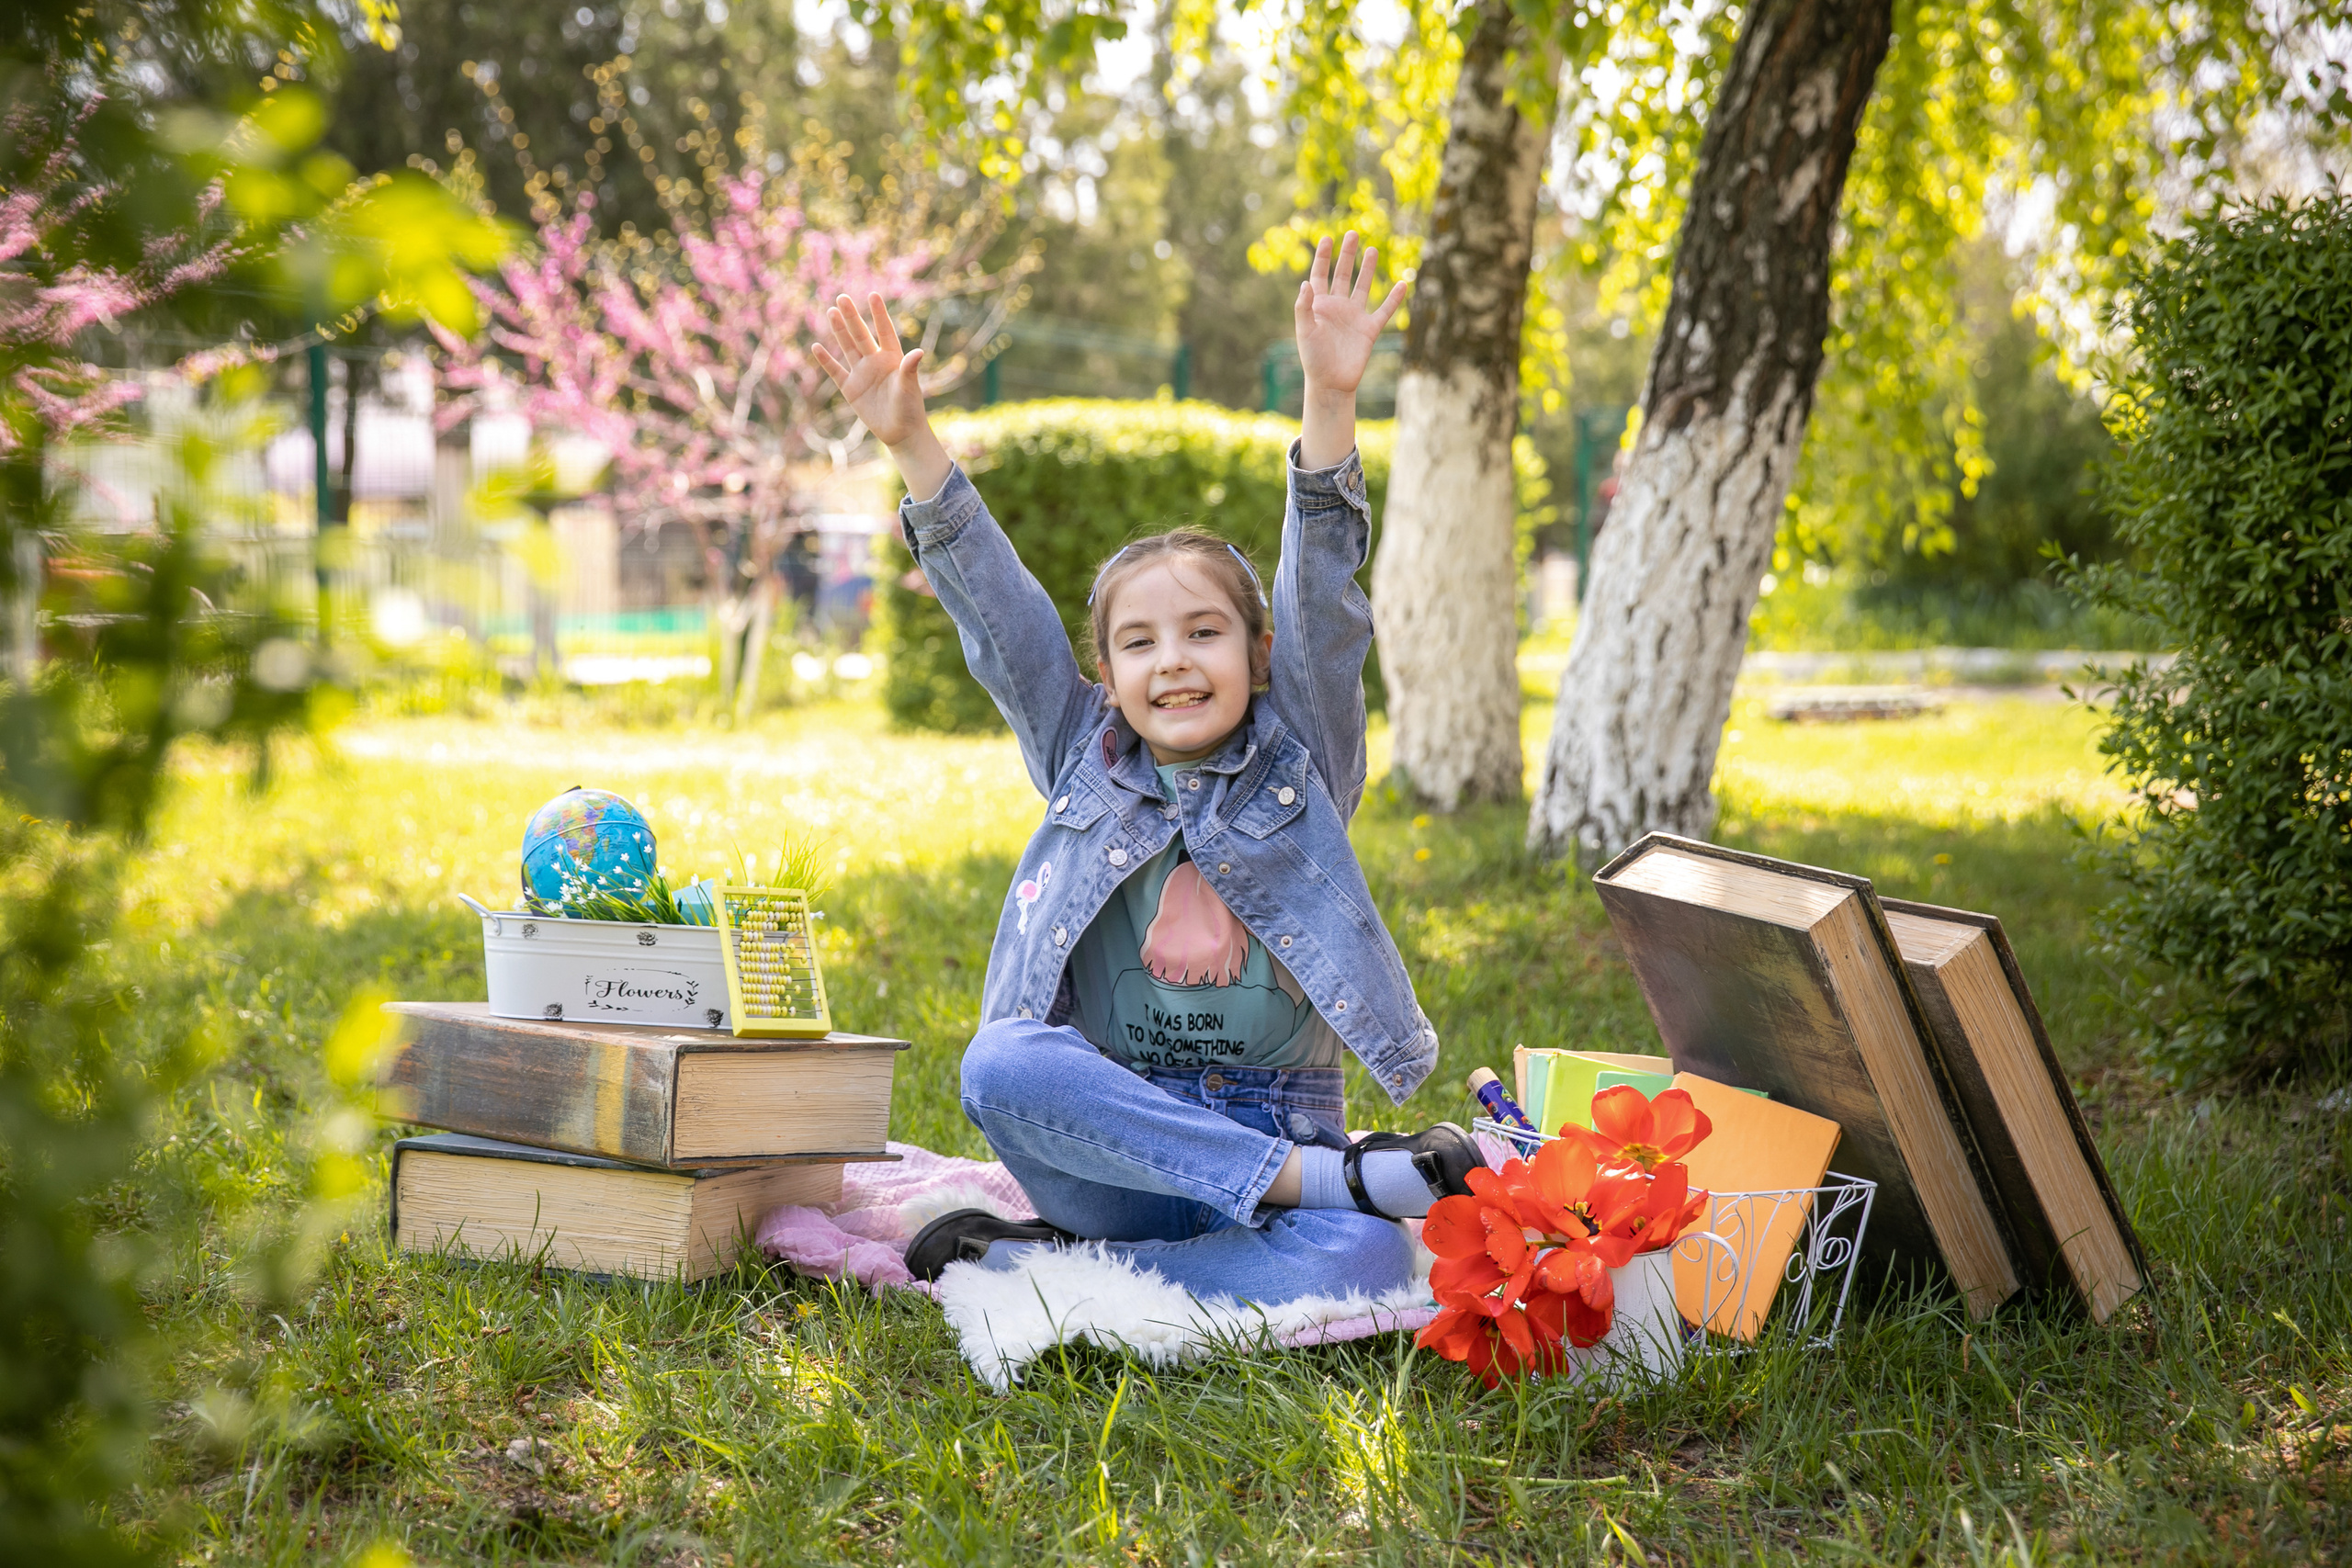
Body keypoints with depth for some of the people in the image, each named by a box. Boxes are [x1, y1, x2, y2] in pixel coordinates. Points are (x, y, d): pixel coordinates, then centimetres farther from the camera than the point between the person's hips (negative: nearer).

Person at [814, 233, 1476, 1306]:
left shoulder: (1299, 761, 5)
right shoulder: (1086, 763, 10)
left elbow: (1323, 596, -8)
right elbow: (997, 613, 3)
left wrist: (1330, 403, -22)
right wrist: (909, 443, -7)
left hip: (1276, 1127, -1)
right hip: (1115, 1157, 1)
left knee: (1363, 1260, -33)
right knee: (1002, 1064, -32)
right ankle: (1336, 1174, -29)